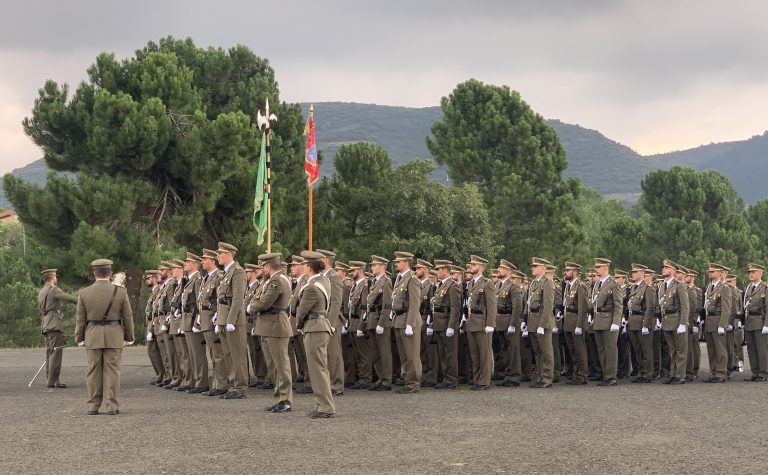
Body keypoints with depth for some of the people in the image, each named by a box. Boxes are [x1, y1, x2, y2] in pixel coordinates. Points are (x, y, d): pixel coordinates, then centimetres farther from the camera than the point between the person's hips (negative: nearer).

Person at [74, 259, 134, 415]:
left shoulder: (84, 292, -2)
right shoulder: (120, 292, -4)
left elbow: (80, 319, 2)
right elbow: (128, 317, 1)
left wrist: (80, 338, 10)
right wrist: (129, 338, 10)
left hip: (92, 337, 1)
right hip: (114, 337, -1)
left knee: (94, 372, 7)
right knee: (112, 371, 2)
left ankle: (93, 407, 9)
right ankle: (112, 406, 0)